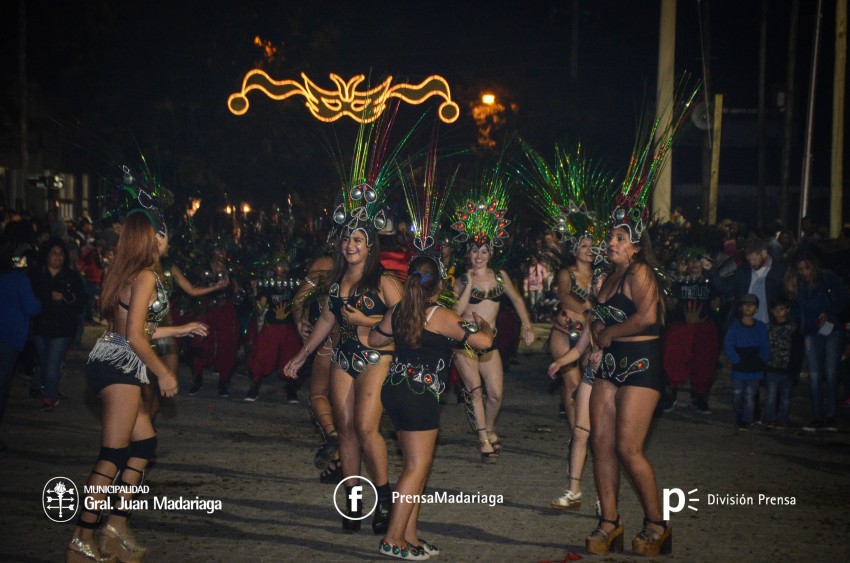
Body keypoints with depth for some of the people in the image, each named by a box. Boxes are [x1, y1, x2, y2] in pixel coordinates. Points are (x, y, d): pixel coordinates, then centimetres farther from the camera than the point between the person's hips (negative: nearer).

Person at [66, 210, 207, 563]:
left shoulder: (128, 274, 15)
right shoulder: (146, 276, -12)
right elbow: (135, 337, -17)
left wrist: (180, 330, 27)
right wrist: (164, 373, -8)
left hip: (111, 364, 10)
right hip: (120, 366, -10)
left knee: (144, 442, 14)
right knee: (114, 454, -7)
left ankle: (116, 524, 14)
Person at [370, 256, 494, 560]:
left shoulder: (397, 312, 7)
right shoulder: (441, 316, -13)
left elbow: (374, 339, 24)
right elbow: (483, 341, -18)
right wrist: (484, 325, 4)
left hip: (394, 389, 8)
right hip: (419, 396, -8)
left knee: (415, 464, 14)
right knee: (418, 466, -2)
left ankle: (410, 535, 15)